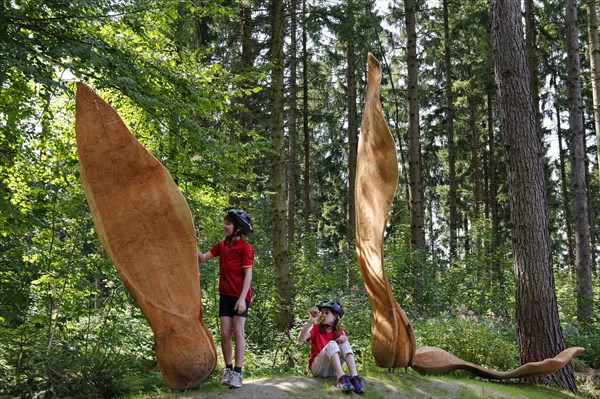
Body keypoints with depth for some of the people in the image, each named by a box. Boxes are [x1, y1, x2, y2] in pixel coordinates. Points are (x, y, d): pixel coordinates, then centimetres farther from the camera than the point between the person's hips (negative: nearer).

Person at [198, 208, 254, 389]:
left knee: (238, 331, -6)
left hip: (240, 296, -5)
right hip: (225, 294, 5)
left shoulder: (245, 247, -10)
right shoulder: (221, 246, 8)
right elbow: (202, 259, 8)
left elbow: (248, 274, -13)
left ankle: (237, 372, -3)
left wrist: (242, 298, -19)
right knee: (225, 333, 2)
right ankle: (228, 369, 13)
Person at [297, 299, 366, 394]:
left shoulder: (340, 332, 8)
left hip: (332, 370, 3)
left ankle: (354, 377, -37)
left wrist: (344, 339, -23)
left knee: (344, 343, -18)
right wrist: (311, 321, -27)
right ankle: (341, 377, -49)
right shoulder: (316, 328, 1)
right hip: (317, 368, -3)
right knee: (331, 344, -28)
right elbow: (301, 339, -17)